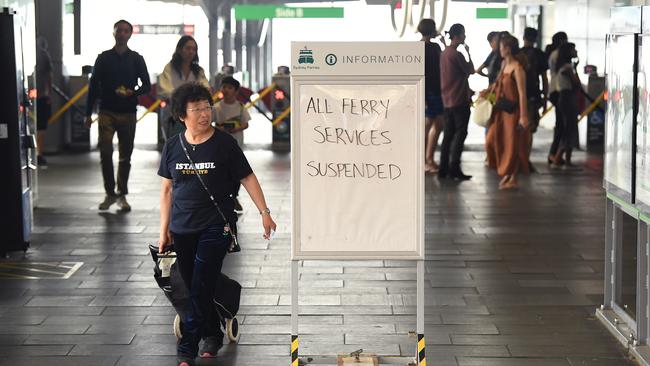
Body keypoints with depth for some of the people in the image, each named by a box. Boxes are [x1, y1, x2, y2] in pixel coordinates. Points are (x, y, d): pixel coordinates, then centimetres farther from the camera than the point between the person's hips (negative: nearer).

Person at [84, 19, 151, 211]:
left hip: (128, 113, 1)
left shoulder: (136, 59, 8)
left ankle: (122, 195, 14)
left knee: (125, 156, 5)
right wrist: (88, 113, 3)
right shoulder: (104, 58, 7)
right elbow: (93, 86, 8)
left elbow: (146, 85, 9)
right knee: (105, 153, -11)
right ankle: (110, 193, 1)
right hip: (107, 112, -1)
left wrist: (133, 92, -13)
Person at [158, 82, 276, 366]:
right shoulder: (173, 147, 4)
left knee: (201, 289, -8)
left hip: (215, 227, -3)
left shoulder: (224, 143, -5)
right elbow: (167, 189, 12)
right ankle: (212, 335, 27)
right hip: (182, 230, 4)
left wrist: (264, 212, -5)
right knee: (193, 288, 9)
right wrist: (164, 229, 11)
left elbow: (247, 178, 1)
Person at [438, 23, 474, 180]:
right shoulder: (456, 54, -16)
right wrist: (468, 53, 5)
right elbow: (470, 70, -6)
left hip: (447, 99, 9)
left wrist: (467, 90, 22)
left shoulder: (444, 53, 12)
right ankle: (454, 168, -10)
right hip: (459, 99, -9)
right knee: (460, 133, -5)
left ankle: (443, 169, 9)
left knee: (448, 134, 10)